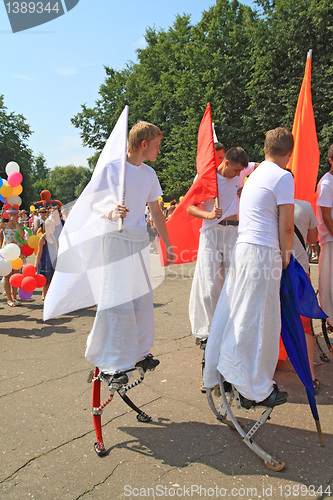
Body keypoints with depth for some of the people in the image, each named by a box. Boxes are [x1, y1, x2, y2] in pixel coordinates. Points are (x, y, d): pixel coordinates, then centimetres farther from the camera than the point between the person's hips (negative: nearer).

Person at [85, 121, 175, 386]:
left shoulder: (149, 173, 13)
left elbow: (156, 212, 19)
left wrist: (168, 245, 19)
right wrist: (111, 213, -30)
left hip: (140, 242, 7)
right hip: (117, 241, -7)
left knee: (143, 298, 9)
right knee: (118, 301, -7)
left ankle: (138, 352, 25)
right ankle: (110, 364, 5)